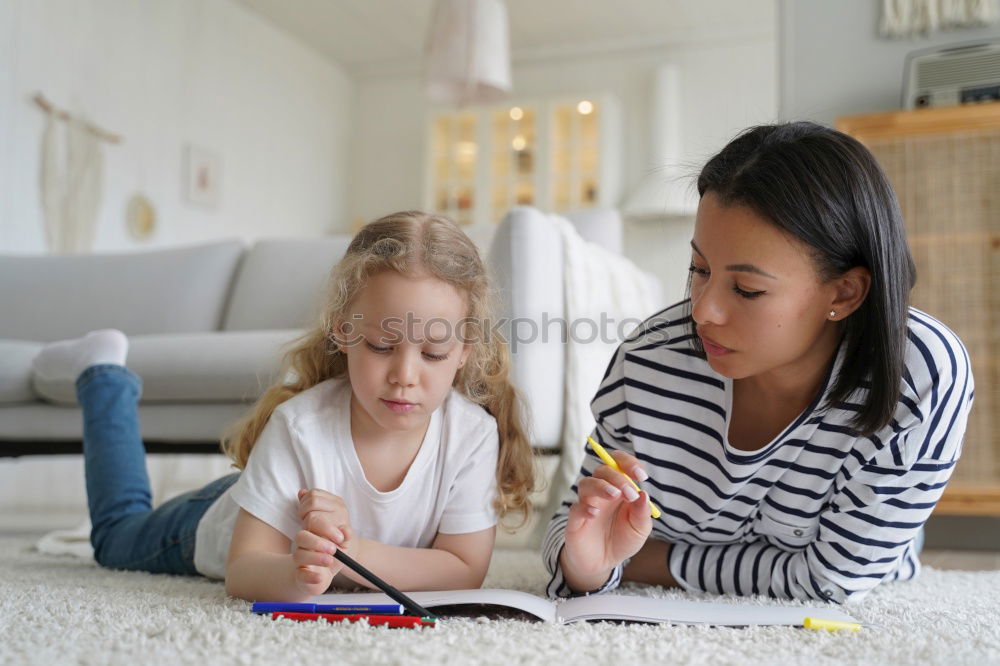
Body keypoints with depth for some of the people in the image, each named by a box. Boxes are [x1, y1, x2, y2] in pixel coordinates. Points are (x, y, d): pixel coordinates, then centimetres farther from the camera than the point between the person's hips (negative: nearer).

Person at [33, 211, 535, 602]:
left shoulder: (474, 433, -35)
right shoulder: (300, 426, -42)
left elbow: (466, 571, -34)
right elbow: (243, 571, -37)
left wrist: (347, 552, -47)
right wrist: (298, 576, -60)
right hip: (219, 523, -2)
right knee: (117, 538, 30)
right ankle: (104, 374, 42)